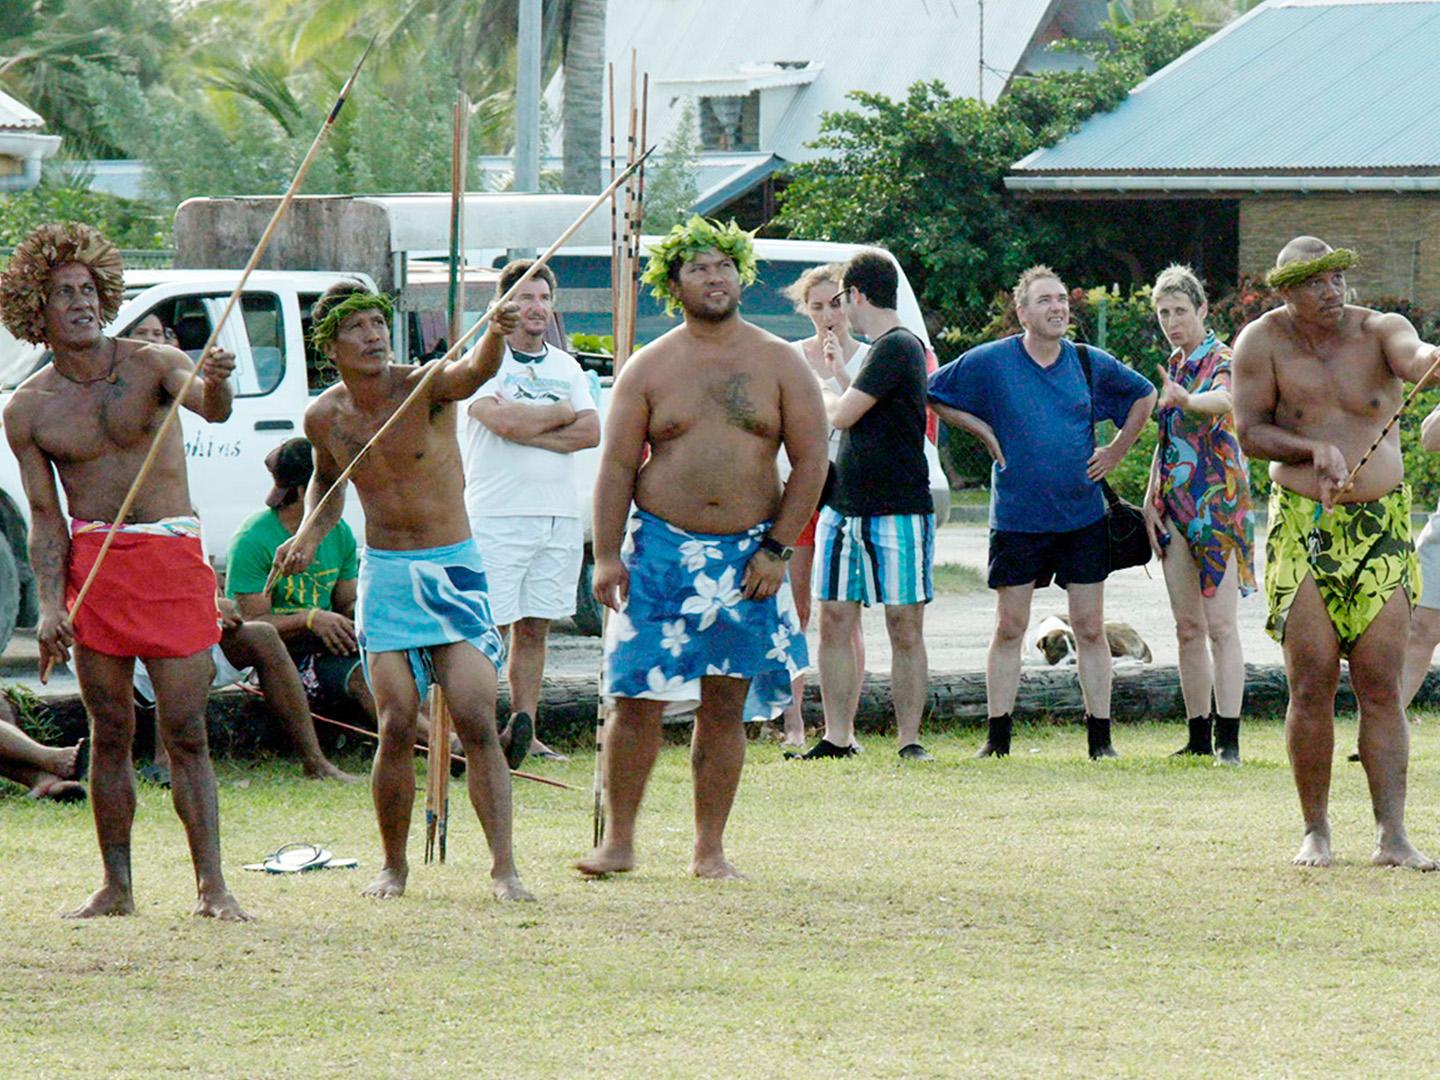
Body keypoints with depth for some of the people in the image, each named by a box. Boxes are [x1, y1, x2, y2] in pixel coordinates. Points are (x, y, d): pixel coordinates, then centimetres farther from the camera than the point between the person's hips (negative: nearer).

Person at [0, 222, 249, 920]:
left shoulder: (151, 365, 0)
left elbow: (210, 409, -20)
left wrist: (214, 383, -44)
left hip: (172, 559, -2)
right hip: (90, 562, 2)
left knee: (184, 732, -4)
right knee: (110, 732, 4)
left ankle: (211, 886, -4)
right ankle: (116, 886, 11)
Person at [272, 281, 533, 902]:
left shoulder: (424, 389, -10)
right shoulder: (324, 418, 3)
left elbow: (474, 371, -33)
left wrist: (495, 337, -55)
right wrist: (311, 533, 5)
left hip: (452, 569, -3)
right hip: (383, 572, 3)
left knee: (477, 721, -12)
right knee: (397, 727, -5)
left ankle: (503, 867, -11)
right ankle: (393, 866, 11)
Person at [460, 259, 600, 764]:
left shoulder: (566, 366, 17)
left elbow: (592, 432, 3)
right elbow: (503, 420, -18)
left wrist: (527, 429, -9)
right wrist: (560, 414, -1)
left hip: (559, 515, 6)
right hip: (497, 515, -6)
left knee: (534, 627, 6)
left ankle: (524, 730, 9)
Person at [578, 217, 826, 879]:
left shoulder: (779, 364, 6)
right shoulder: (649, 369, 5)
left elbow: (811, 462, 4)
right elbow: (617, 466, 3)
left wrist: (776, 549, -4)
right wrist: (606, 556, -6)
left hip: (749, 554, 1)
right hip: (662, 551, 0)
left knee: (725, 707, 3)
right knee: (637, 701, -5)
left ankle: (710, 850, 8)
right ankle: (618, 842, 2)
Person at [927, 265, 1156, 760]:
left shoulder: (1091, 364, 3)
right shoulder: (990, 362, -3)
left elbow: (1144, 396, 20)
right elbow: (935, 395, 8)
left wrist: (1116, 451, 11)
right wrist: (985, 432, 0)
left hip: (1083, 514, 1)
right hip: (1016, 516, -1)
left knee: (1090, 628, 2)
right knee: (1009, 628, 1)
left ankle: (1100, 738, 7)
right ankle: (998, 738, 6)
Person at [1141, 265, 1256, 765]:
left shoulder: (1223, 361, -7)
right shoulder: (1173, 366, 16)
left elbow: (1224, 398, -31)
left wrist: (1187, 399, -52)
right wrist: (1149, 500, 13)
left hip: (1218, 501, -7)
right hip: (1175, 507, 7)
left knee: (1220, 625, -11)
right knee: (1188, 627, 7)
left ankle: (1229, 739, -12)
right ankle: (1198, 736, 12)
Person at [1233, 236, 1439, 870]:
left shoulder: (1378, 331, -1)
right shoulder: (1262, 343, -1)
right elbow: (1249, 432, 0)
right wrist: (1313, 449, -17)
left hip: (1382, 528, 1)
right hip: (1302, 526, 0)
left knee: (1381, 685, -3)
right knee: (1311, 684, -3)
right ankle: (1315, 833, 7)